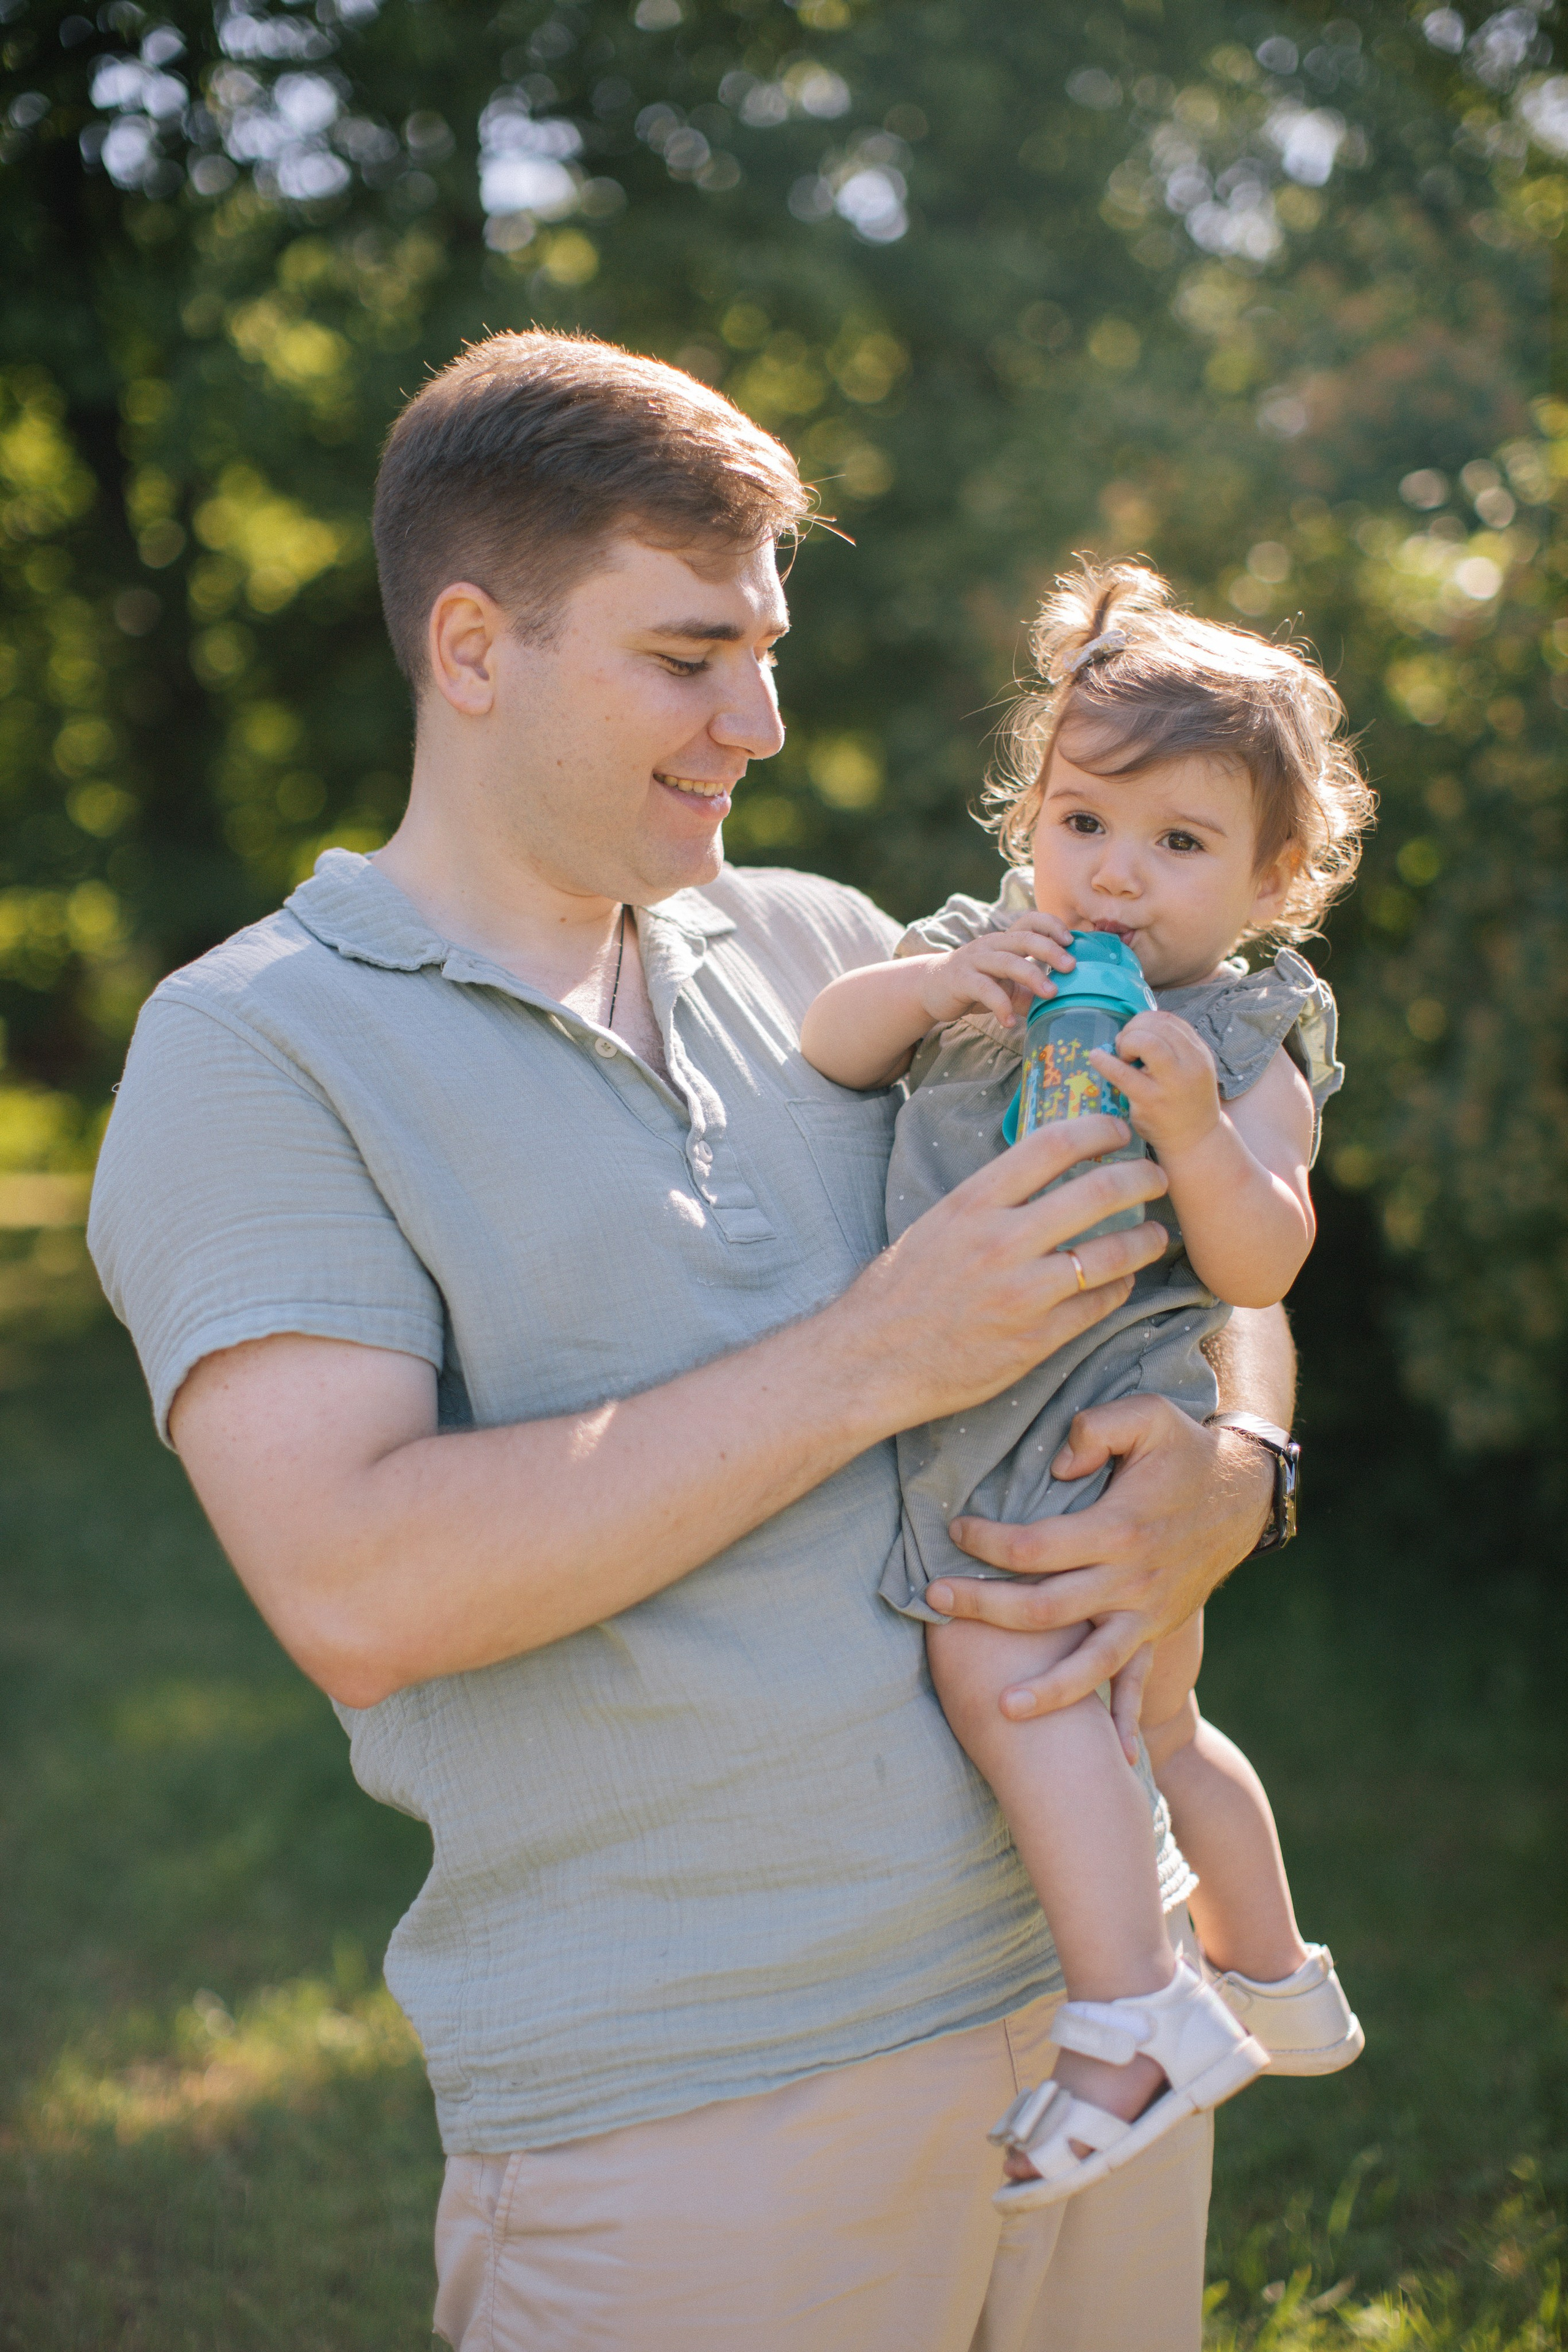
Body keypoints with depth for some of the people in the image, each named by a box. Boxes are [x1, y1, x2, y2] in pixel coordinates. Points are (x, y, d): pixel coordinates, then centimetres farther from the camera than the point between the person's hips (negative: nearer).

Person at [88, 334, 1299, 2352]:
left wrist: (1227, 1477, -6)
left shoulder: (822, 946, 10)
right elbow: (357, 1595, -20)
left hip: (1089, 1987, 5)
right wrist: (876, 1357, -18)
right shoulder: (251, 1047, -6)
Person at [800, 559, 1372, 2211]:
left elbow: (1259, 1268, -13)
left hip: (1093, 1408, -7)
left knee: (998, 1666, -27)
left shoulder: (1249, 1040, -4)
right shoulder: (989, 951, 9)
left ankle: (1133, 2021, -17)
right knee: (1149, 1726, 23)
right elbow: (826, 1048, -1)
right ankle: (1272, 1978, 44)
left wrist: (1195, 1127, -29)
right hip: (972, 1405, 7)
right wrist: (935, 986, -18)